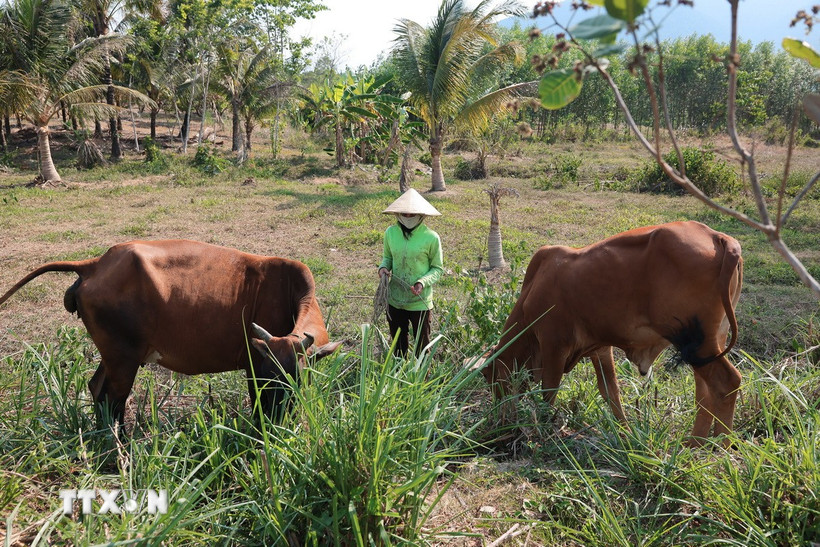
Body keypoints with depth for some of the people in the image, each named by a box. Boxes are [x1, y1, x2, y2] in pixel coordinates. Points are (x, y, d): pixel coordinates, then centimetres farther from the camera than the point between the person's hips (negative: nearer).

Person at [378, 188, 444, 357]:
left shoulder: (431, 238, -14)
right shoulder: (390, 233, -4)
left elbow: (438, 268, -5)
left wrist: (423, 282, -23)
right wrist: (383, 267, -10)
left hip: (420, 302, -3)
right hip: (395, 299, 4)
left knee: (422, 345, 12)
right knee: (398, 343, 22)